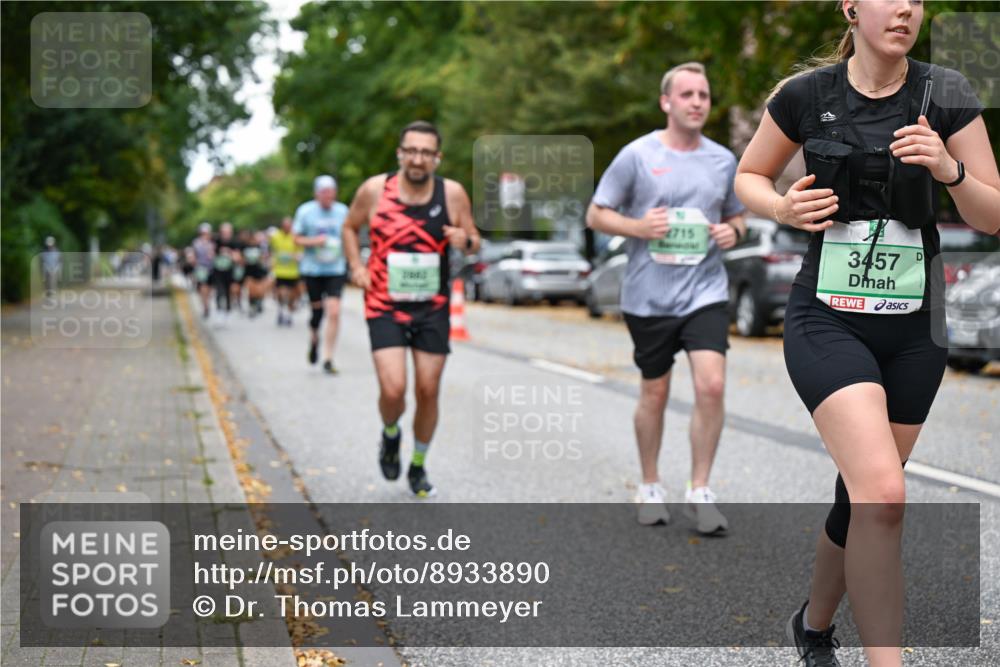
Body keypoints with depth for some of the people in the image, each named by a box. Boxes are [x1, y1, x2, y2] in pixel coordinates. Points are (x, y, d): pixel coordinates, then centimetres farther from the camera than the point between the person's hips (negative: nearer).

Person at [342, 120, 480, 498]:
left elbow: (475, 244, 5)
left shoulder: (453, 194, -6)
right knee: (393, 390, -15)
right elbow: (350, 228, 10)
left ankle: (418, 467, 29)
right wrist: (356, 267, -5)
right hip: (385, 307, -2)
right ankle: (390, 434, 21)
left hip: (432, 309, 2)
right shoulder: (374, 190, -8)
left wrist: (466, 240, -19)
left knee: (428, 392, 7)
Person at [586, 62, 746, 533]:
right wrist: (637, 227, -17)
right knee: (654, 394, 9)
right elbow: (596, 215, 1)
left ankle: (699, 492, 0)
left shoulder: (724, 160, 8)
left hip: (706, 292, 2)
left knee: (712, 386, -13)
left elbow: (735, 215, 21)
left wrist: (733, 231, -2)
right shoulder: (637, 156, -3)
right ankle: (650, 488, 28)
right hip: (649, 297, -2)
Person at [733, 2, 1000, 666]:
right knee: (882, 495, -22)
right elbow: (749, 176, 12)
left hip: (914, 326, 3)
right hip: (826, 318, -3)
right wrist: (784, 207, -10)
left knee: (865, 497, 13)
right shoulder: (806, 95, -4)